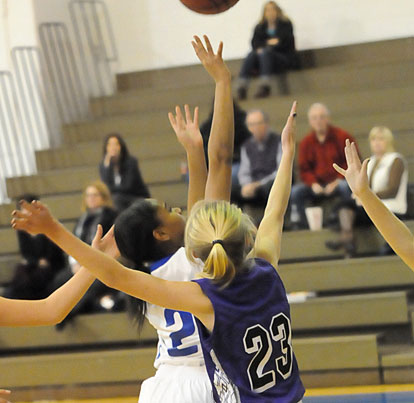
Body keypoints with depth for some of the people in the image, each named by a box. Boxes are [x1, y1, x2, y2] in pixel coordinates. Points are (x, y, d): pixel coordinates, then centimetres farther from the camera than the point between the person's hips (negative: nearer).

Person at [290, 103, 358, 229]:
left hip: (339, 182, -3)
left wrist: (337, 182, -16)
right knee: (295, 191, -20)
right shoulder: (306, 143, 7)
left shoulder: (343, 137, -2)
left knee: (345, 186, -37)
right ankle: (299, 227, -20)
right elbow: (304, 170, 9)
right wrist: (313, 183, -12)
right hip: (318, 185, 3)